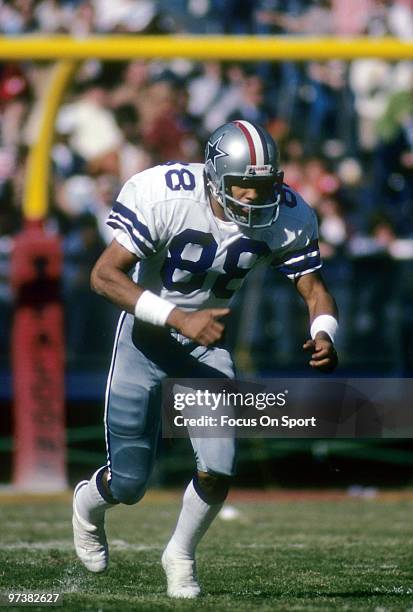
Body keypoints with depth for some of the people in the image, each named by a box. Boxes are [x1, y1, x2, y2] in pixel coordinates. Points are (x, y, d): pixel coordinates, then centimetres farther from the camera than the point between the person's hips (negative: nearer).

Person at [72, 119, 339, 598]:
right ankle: (89, 503, 40)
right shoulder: (166, 197, -28)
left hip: (206, 341, 3)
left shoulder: (287, 217, -15)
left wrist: (323, 335, -28)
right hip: (145, 333, -3)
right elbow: (105, 275, -27)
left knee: (218, 472, -13)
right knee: (129, 484, 1)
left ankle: (181, 554, 19)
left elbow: (314, 290, -5)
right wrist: (178, 318, -37)